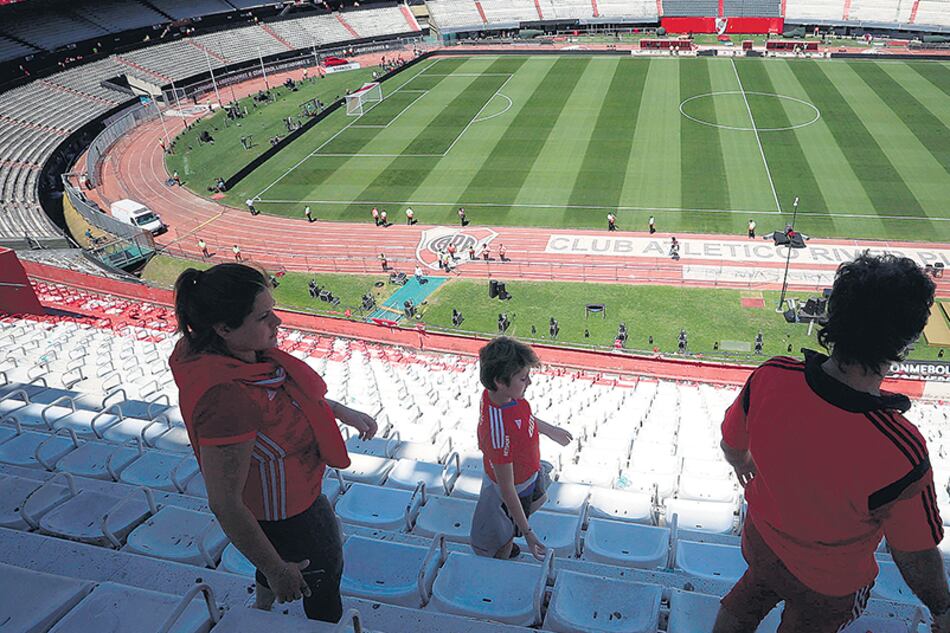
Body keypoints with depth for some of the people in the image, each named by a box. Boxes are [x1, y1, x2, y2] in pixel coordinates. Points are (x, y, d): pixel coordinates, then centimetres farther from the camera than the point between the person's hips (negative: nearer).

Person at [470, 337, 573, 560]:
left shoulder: (496, 392, -22)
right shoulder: (500, 432, -46)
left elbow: (521, 413, 3)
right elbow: (506, 488, -34)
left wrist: (549, 429, 18)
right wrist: (527, 533, -24)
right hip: (516, 487, -8)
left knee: (539, 499, 38)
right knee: (504, 544, 20)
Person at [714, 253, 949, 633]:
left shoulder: (770, 377, -31)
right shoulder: (901, 452, -42)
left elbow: (731, 444, -9)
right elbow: (916, 558, -23)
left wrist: (741, 462, 15)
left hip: (761, 537, 3)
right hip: (829, 584, -2)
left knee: (746, 602, 33)